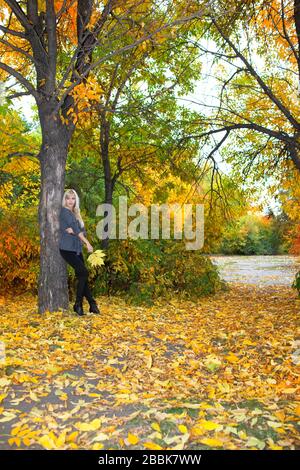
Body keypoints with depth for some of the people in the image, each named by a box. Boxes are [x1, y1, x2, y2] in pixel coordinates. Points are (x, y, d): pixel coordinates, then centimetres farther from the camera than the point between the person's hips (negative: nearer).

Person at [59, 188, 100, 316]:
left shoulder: (75, 213, 18)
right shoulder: (64, 211, -4)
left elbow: (82, 230, 7)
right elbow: (75, 228, -11)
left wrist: (74, 230, -15)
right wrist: (88, 243, -13)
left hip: (76, 249, 7)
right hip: (67, 249, -7)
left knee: (81, 276, 4)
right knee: (84, 272, -15)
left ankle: (92, 304, 5)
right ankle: (78, 304, -5)